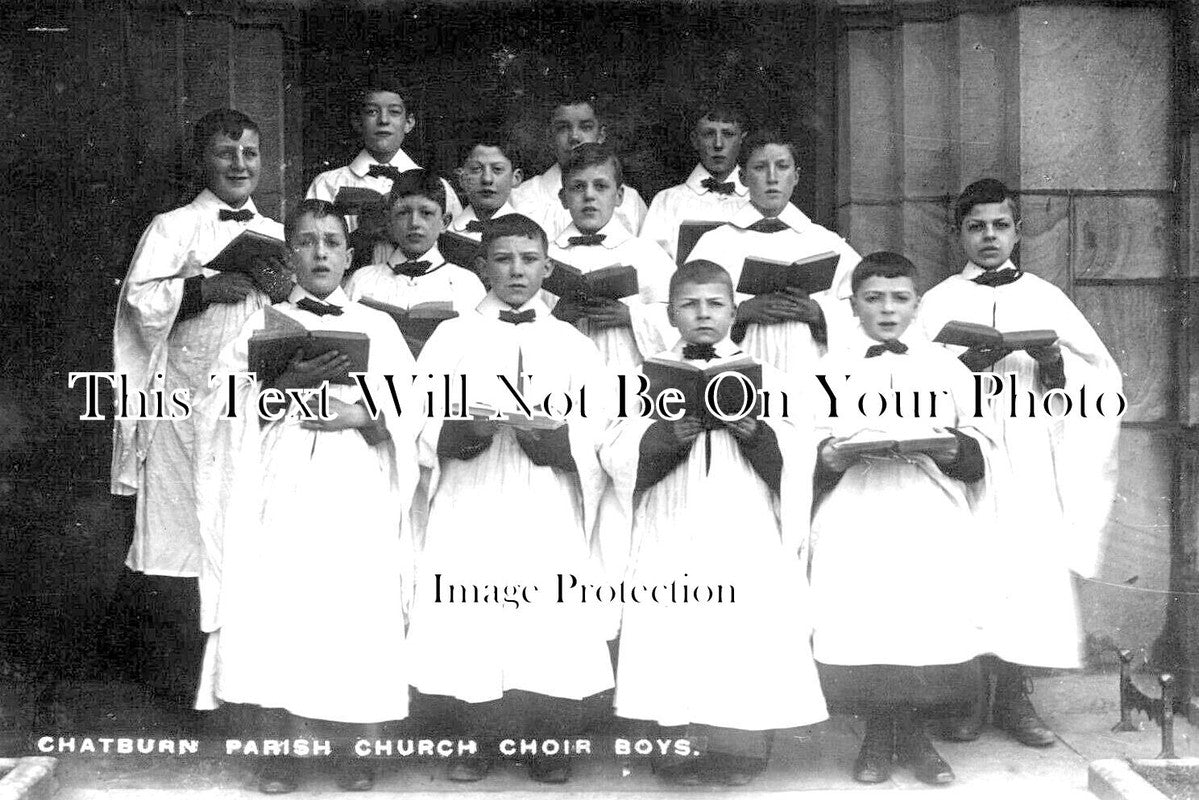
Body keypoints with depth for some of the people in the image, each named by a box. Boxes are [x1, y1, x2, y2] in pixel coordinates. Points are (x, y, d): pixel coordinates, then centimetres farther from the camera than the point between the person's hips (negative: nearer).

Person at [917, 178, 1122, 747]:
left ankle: (1015, 696, 6)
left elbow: (1102, 378, 8)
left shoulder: (1044, 298, 13)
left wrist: (1053, 364, -11)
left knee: (1030, 568, -5)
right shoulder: (939, 302, 10)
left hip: (1028, 460, 1)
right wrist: (964, 364, -15)